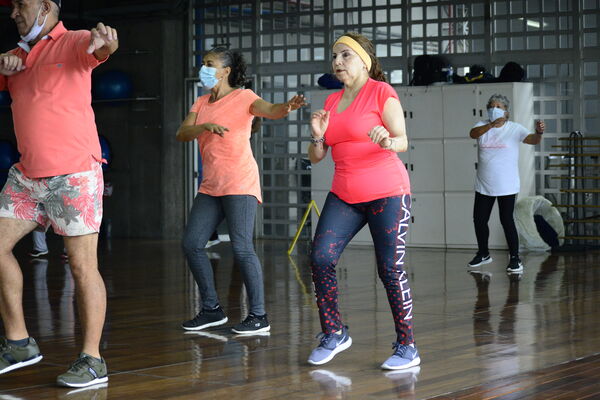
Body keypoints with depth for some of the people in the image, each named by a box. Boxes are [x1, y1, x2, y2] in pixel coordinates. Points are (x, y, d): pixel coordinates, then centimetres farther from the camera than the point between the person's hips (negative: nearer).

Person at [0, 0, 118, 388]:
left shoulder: (72, 42, -6)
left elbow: (98, 49, -28)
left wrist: (104, 43, -53)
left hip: (73, 174, -8)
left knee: (83, 265, -5)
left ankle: (92, 360, 1)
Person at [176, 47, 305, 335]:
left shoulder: (242, 97, -4)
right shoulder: (202, 103, 15)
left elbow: (270, 110, -22)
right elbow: (182, 134, 2)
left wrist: (286, 107, -46)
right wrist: (206, 126, -19)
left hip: (239, 184, -8)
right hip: (210, 186, 8)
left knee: (241, 248, -13)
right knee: (191, 244, 4)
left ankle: (259, 316, -6)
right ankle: (212, 310, 15)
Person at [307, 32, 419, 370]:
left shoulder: (382, 92, -4)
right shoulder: (332, 101, 14)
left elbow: (402, 141, -13)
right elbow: (316, 157, 14)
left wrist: (387, 141, -35)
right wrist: (318, 137, -7)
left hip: (387, 194, -6)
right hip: (344, 196, 6)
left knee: (391, 269, -7)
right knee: (321, 258, -9)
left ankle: (407, 348, 2)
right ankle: (334, 334, 5)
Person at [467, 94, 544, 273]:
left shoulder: (515, 129, -3)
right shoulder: (483, 126, 3)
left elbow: (532, 140, -18)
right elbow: (473, 134, -20)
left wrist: (539, 133, -42)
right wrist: (491, 125, -38)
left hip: (506, 185, -4)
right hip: (483, 185, 4)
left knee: (507, 220, -5)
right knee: (479, 219, 9)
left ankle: (515, 258, 3)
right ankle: (483, 254, 29)